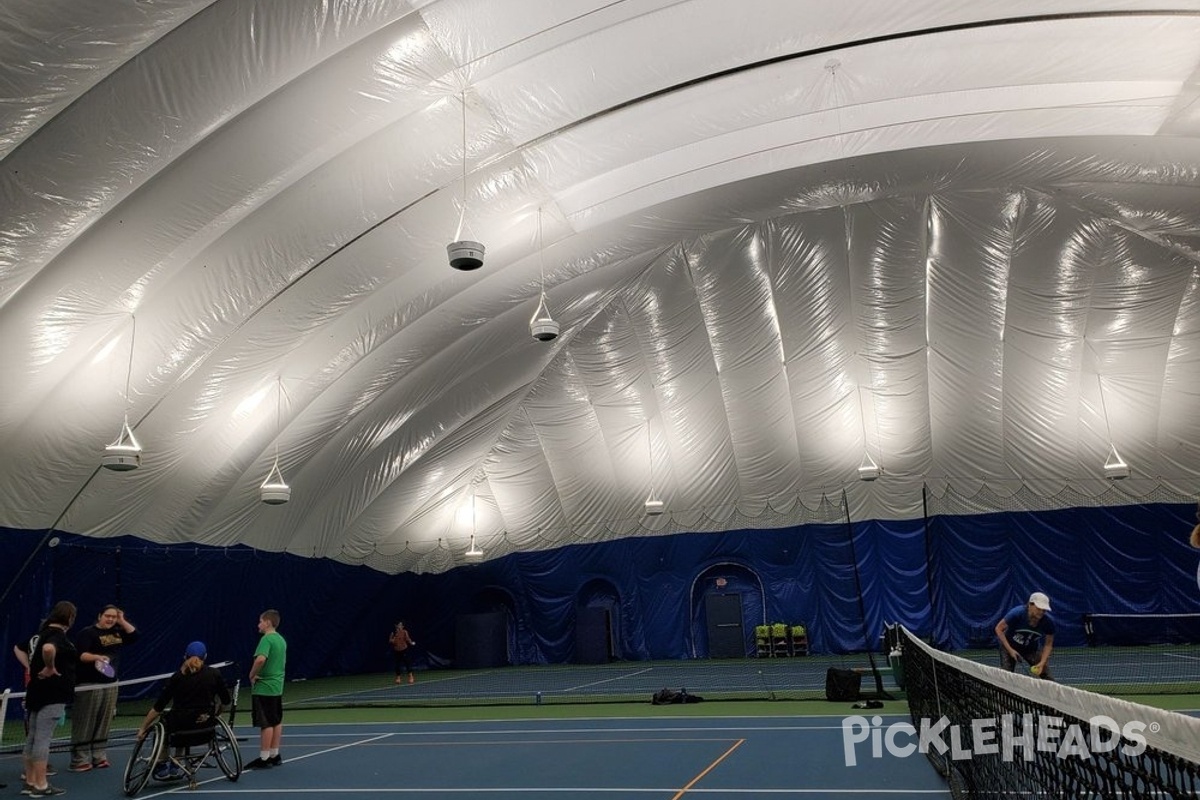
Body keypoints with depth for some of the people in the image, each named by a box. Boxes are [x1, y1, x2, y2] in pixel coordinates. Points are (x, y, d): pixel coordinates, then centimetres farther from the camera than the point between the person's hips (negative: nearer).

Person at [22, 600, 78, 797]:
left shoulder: (43, 633, 12)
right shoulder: (58, 635, -16)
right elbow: (48, 648, -39)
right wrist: (50, 667, -23)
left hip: (37, 692, 10)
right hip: (52, 695, -10)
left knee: (32, 738, 13)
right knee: (43, 739, -6)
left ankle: (30, 782, 22)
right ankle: (40, 786, -1)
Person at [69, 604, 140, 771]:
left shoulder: (117, 632, 12)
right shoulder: (87, 633, -9)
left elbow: (134, 636, 10)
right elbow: (80, 655, -19)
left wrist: (122, 621, 3)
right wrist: (96, 657, -37)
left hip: (110, 684, 7)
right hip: (89, 685, -7)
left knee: (103, 723, 9)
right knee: (84, 725, -4)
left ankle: (99, 757, 15)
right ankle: (80, 760, 0)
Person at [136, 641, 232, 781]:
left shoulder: (177, 677, -2)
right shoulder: (214, 674, -1)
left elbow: (158, 707, -1)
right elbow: (226, 701, 6)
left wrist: (143, 728, 9)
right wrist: (213, 714, 22)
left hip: (180, 724, -2)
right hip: (205, 723, 2)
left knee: (164, 721, 28)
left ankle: (161, 767, 26)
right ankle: (175, 766, 33)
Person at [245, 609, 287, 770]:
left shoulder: (266, 639, -16)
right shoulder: (281, 640, 11)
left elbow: (260, 659, -33)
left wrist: (252, 675, -17)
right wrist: (264, 673, 11)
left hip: (263, 688, -9)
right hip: (277, 686, 9)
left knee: (266, 724, -2)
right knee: (276, 722, 13)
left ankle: (264, 758, 4)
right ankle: (275, 755, 21)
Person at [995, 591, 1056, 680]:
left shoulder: (1048, 622, -23)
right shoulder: (1017, 614, -31)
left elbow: (1048, 644, -9)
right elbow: (999, 629, -20)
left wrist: (1042, 663, -21)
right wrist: (1010, 650, -25)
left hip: (1032, 648, 3)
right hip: (1009, 645, -3)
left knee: (1047, 676, -9)